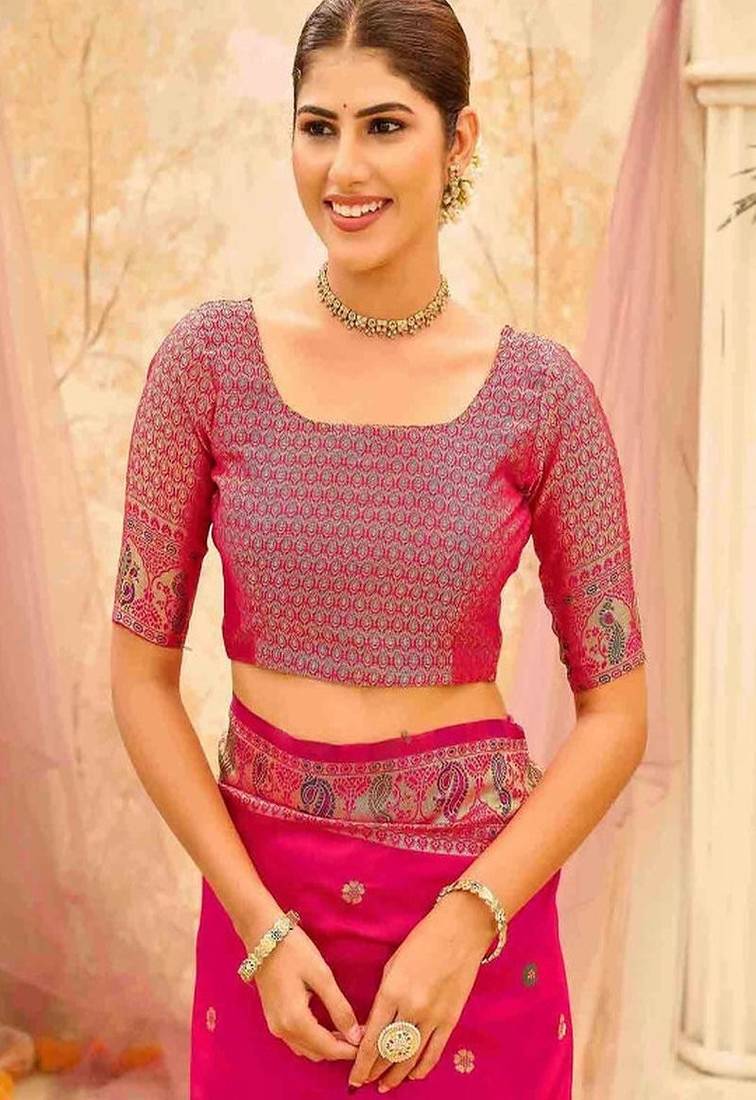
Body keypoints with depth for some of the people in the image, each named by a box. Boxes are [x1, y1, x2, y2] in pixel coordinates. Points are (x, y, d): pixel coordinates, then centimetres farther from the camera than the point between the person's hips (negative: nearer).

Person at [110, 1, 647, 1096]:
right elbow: (142, 674, -2)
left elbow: (617, 708, -2)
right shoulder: (209, 358, -6)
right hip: (266, 892, 1)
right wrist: (260, 925, -9)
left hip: (479, 892, 0)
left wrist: (465, 924, -12)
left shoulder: (541, 390, -7)